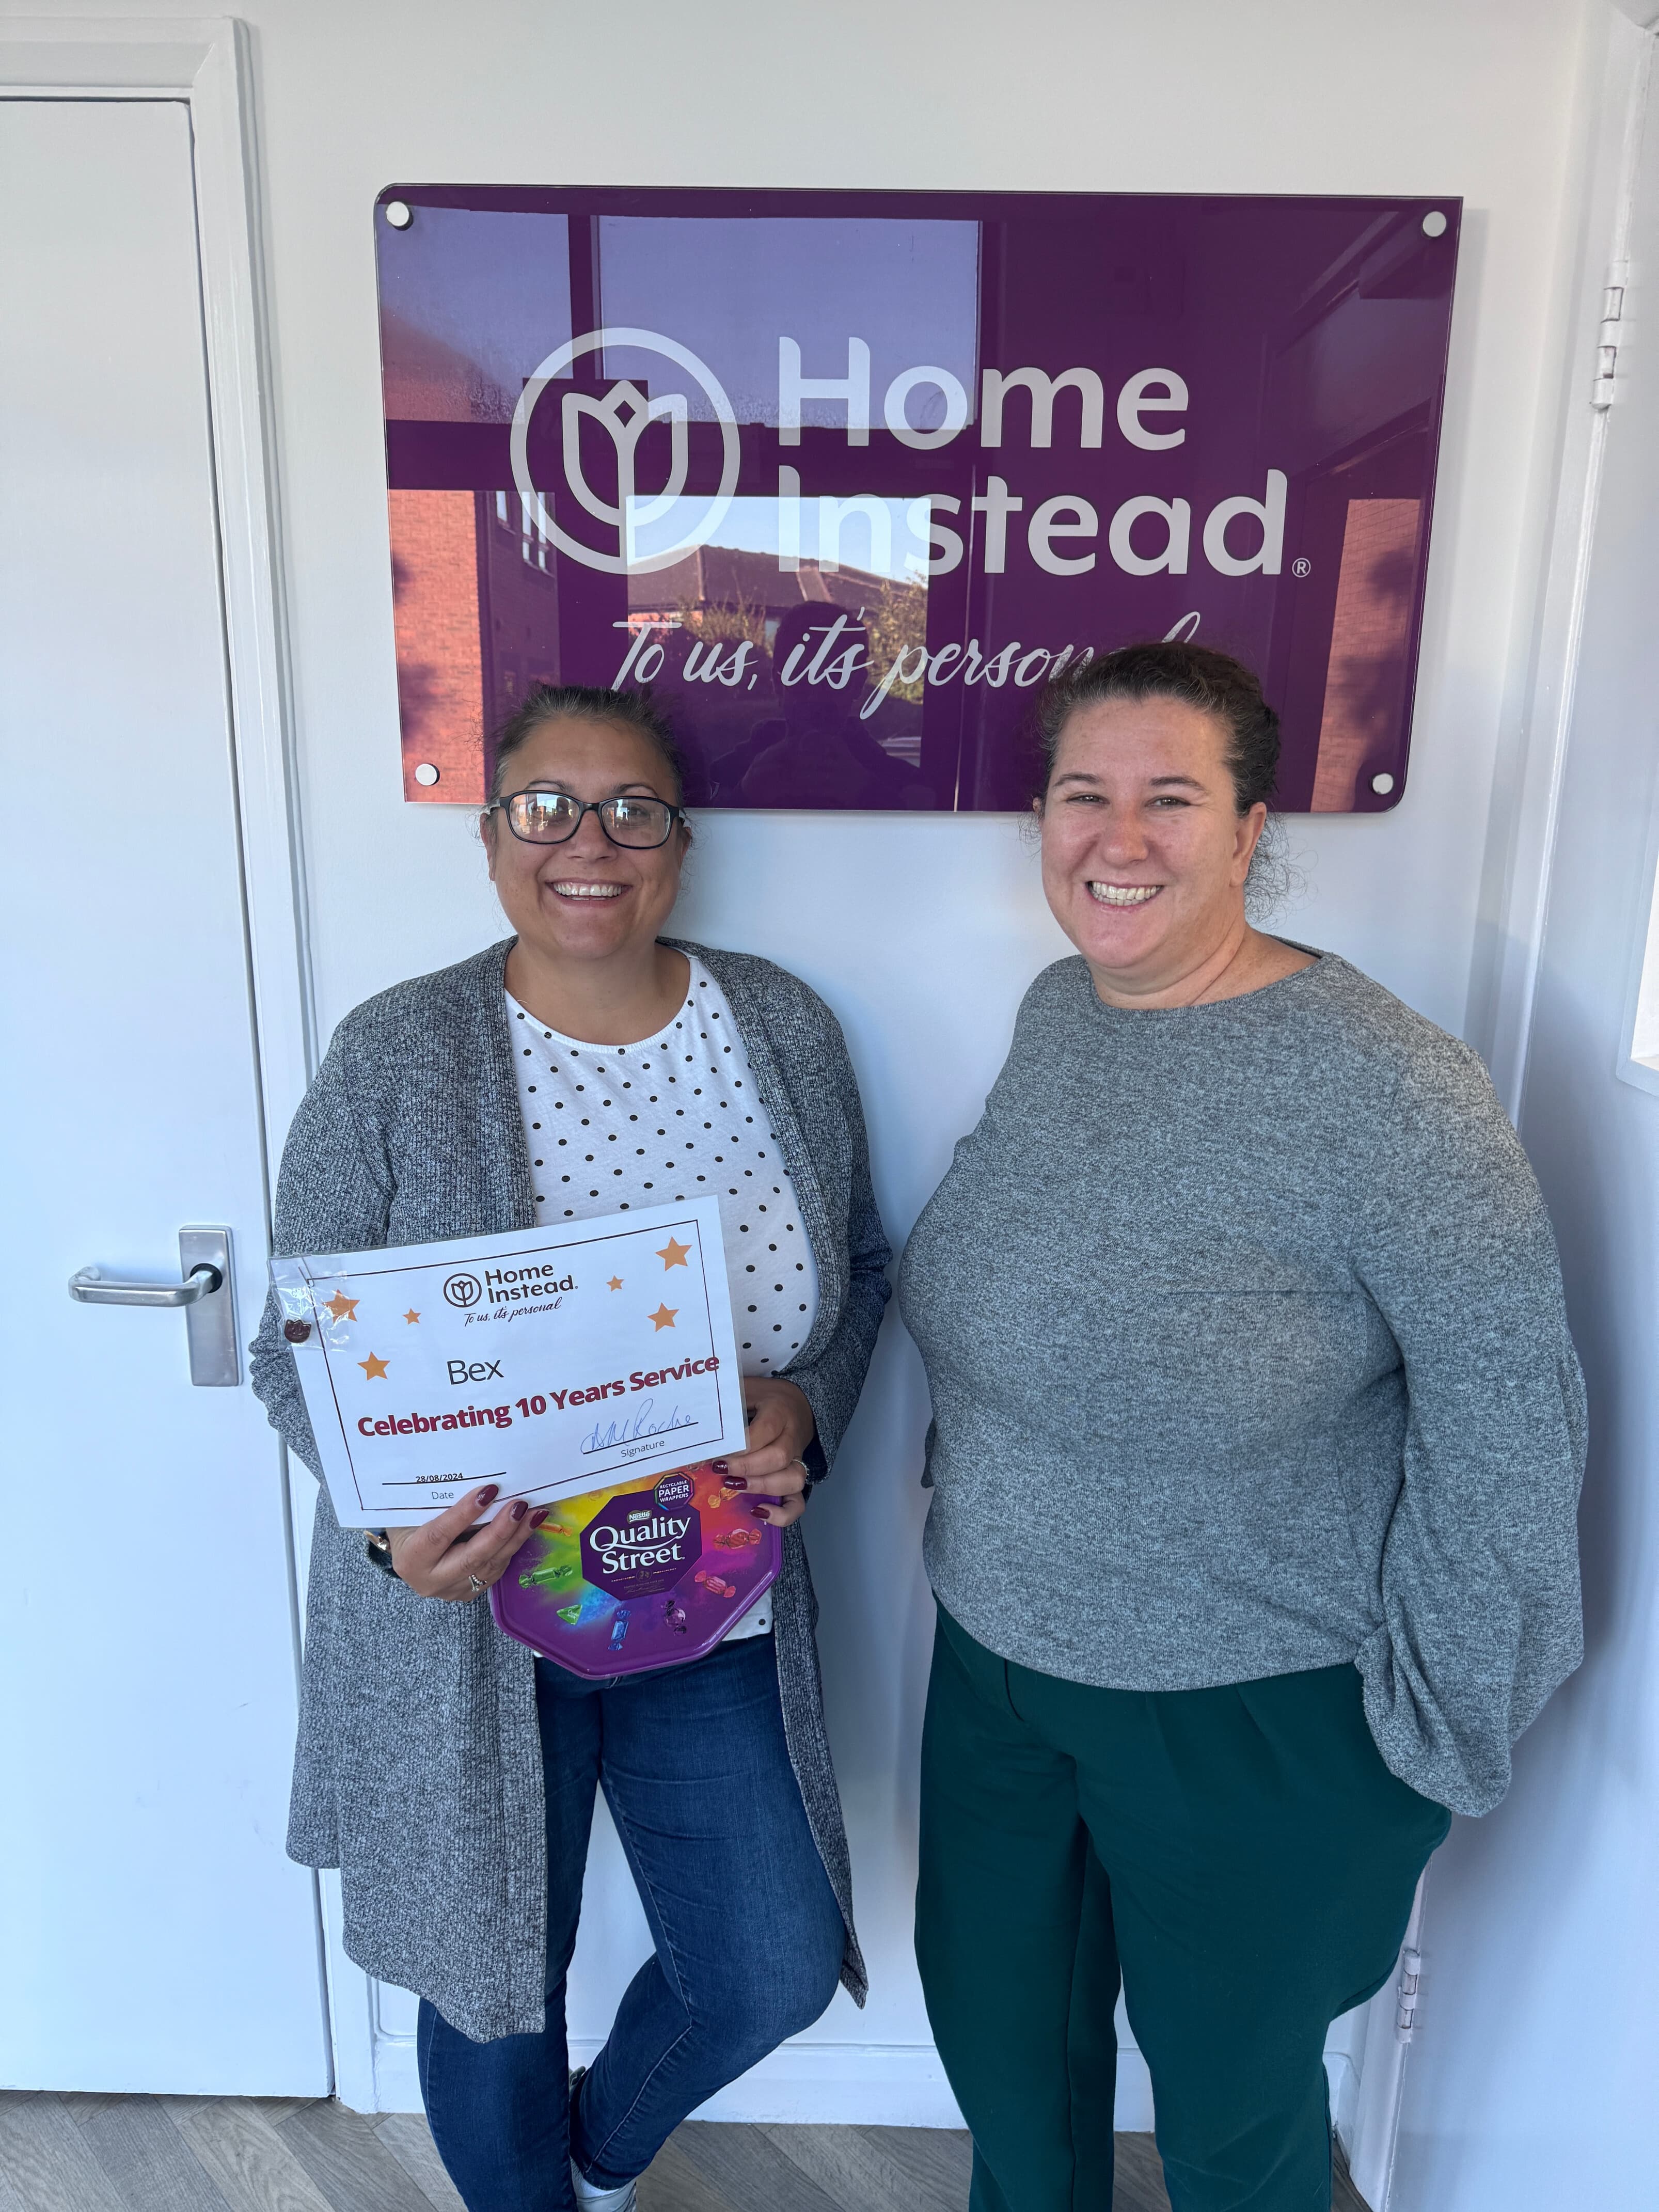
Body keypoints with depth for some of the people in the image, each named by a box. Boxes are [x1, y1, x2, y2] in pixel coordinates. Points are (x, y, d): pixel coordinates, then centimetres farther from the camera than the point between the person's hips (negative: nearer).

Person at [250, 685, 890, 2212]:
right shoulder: (394, 1059, -14)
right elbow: (298, 1355, -8)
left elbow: (861, 1269, 5)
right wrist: (395, 1516, -26)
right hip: (467, 1621, -2)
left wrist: (806, 1406, -14)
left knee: (775, 1970, 16)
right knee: (497, 1981, 19)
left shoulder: (786, 1031, -6)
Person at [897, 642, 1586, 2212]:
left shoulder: (1380, 1087, -24)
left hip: (1252, 1719, -6)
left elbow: (1508, 1421, -18)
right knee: (998, 2036, 27)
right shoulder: (1054, 1012, -3)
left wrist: (1435, 1726, -11)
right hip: (998, 1658, 6)